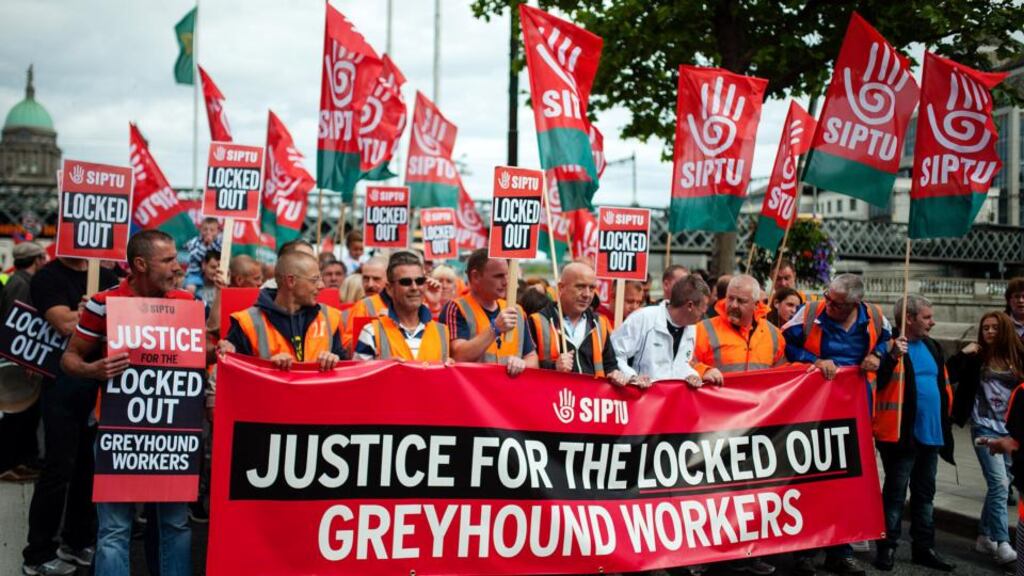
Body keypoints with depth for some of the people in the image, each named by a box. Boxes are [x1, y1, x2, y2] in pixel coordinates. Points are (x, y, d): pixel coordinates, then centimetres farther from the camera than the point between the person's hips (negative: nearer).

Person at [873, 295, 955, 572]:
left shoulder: (931, 347, 12)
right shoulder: (892, 346, -12)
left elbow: (942, 382, 23)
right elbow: (875, 382, -23)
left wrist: (945, 412, 16)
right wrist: (893, 356, -36)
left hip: (931, 433, 8)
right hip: (902, 433, -8)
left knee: (925, 494, 16)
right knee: (895, 493, 0)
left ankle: (924, 548, 26)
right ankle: (887, 547, 10)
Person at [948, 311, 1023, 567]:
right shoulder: (976, 357, 0)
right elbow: (949, 376, -9)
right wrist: (963, 353, -15)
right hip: (985, 427, -3)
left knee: (999, 485, 10)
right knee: (999, 484, -14)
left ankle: (985, 536, 23)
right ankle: (1002, 544, -13)